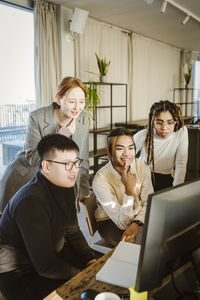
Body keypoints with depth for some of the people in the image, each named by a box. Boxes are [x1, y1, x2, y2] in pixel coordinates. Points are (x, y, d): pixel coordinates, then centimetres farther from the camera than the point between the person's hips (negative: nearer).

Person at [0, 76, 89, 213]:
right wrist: (61, 135, -28)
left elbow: (82, 159, 0)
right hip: (23, 181, -3)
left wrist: (84, 192, 1)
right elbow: (32, 159, -20)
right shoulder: (37, 117, -20)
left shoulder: (83, 117, -7)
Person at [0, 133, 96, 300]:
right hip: (20, 275, -8)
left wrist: (91, 262, -6)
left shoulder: (65, 186, -4)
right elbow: (45, 266, -28)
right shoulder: (31, 201, -32)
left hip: (53, 254, 8)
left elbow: (73, 232, 5)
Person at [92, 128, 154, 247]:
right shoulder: (100, 180, -26)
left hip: (140, 218, 5)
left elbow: (148, 203, -7)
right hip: (110, 221, -4)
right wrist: (129, 190, -38)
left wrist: (136, 223, -28)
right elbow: (122, 223, -24)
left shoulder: (142, 167, -11)